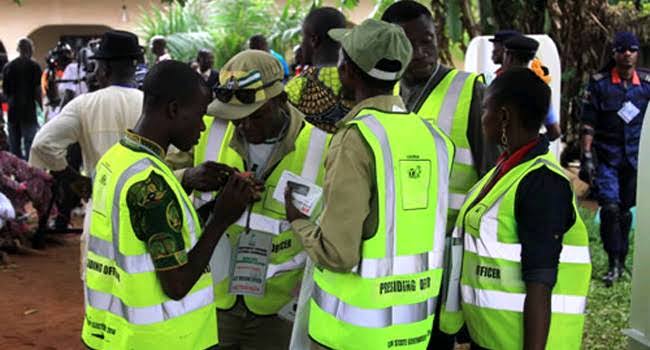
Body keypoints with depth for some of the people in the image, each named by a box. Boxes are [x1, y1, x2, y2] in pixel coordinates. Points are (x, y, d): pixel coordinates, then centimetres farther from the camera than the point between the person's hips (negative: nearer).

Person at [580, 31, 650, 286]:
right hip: (606, 157, -2)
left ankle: (621, 261, 25)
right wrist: (586, 156, -10)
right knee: (610, 208, -13)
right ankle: (614, 264, -6)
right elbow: (588, 123, -3)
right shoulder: (599, 83, -2)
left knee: (625, 210, 11)